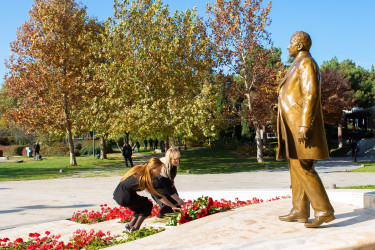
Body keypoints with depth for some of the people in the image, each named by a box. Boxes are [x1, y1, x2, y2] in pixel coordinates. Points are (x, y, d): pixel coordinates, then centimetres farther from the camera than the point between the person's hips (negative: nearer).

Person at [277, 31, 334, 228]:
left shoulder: (307, 63, -9)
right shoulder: (299, 66, 22)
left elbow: (311, 95, -19)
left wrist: (304, 125, -25)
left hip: (301, 125, -11)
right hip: (294, 126, 11)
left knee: (302, 167, -13)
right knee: (296, 167, 9)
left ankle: (324, 211, -9)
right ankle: (300, 210, 14)